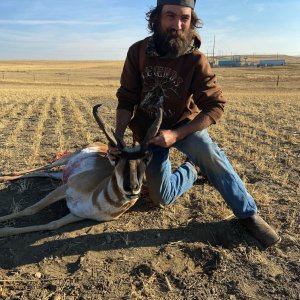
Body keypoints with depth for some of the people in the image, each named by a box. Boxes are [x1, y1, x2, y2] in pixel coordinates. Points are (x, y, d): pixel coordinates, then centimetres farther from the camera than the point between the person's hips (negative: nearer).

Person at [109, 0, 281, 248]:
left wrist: (176, 135, -31)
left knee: (210, 154, -35)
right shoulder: (138, 51, -14)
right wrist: (118, 137, -21)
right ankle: (190, 169, 30)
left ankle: (249, 214, -16)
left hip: (182, 125, -2)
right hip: (148, 131, 2)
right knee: (163, 197, 1)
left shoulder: (195, 60, -20)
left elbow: (215, 107, -21)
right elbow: (126, 100, -9)